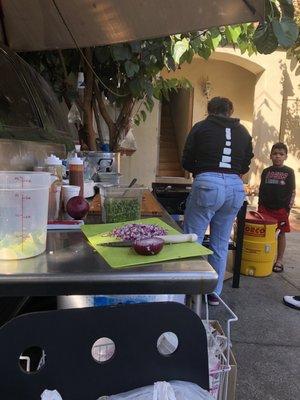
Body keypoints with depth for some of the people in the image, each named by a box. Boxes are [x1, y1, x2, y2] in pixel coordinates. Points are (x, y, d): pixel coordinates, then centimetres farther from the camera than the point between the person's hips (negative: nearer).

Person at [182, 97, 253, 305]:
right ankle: (214, 292, 24)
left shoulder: (201, 127, 7)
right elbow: (245, 166, 18)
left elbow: (186, 162, 8)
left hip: (207, 184, -4)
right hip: (236, 187, 5)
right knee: (221, 244, 14)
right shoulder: (244, 132, 16)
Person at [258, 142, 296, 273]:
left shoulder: (289, 172, 2)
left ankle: (279, 260, 17)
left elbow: (292, 191, 2)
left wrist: (290, 205, -6)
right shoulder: (266, 172, 8)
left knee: (281, 233, 7)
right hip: (265, 207, 2)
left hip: (281, 208, -2)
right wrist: (259, 206, 7)